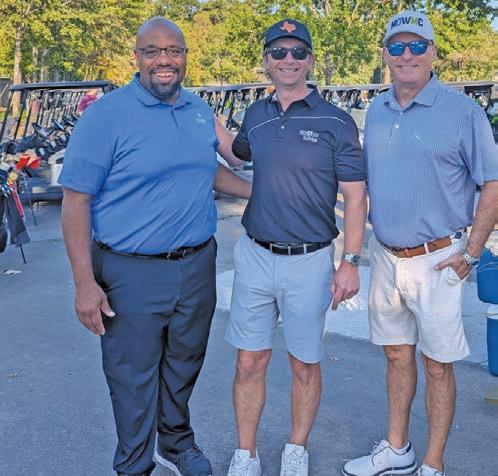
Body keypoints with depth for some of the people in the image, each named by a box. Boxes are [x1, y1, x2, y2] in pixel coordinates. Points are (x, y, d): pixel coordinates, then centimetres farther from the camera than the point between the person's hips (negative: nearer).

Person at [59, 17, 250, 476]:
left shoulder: (200, 109, 6)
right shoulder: (106, 114, -12)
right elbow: (76, 201, -13)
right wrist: (85, 283, -17)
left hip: (198, 265, 5)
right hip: (133, 274, -5)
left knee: (183, 368, 21)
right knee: (134, 381, 9)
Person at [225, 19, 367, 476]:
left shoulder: (335, 122, -6)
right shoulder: (256, 115, 7)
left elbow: (355, 196, -5)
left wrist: (350, 262, -10)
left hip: (309, 262, -3)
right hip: (254, 255, 4)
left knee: (305, 365, 11)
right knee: (250, 362, 9)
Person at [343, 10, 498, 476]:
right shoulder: (376, 111, 7)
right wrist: (358, 251, 10)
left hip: (435, 261, -5)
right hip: (384, 257, 5)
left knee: (437, 365, 7)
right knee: (397, 355, 17)